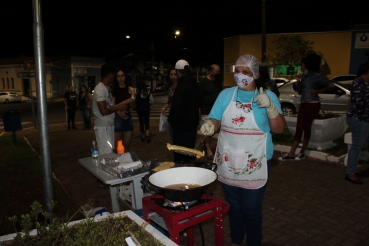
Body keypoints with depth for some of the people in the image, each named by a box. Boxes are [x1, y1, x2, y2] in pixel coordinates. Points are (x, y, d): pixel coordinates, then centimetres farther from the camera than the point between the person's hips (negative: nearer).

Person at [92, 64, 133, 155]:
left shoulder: (106, 88, 11)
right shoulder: (100, 89, -19)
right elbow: (104, 111, -24)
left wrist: (125, 102, 15)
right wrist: (118, 108, -10)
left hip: (109, 125, 10)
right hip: (103, 127, -9)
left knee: (109, 153, 16)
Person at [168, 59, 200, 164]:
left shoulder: (182, 86, -20)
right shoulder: (194, 84, 8)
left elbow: (177, 107, -22)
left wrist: (170, 119, -5)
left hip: (182, 127, -9)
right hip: (192, 124, 9)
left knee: (180, 157, 1)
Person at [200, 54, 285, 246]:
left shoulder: (268, 96, -4)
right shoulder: (225, 94, 2)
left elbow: (279, 129, -9)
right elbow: (216, 120, 1)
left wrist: (270, 107, -25)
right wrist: (209, 125, -22)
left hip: (255, 164, -2)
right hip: (228, 162, 3)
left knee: (251, 209, 10)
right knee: (233, 206, 19)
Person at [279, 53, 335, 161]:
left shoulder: (317, 76, -8)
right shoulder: (305, 76, 14)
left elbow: (331, 85, -14)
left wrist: (317, 91, -12)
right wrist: (298, 82, -1)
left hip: (312, 104, -7)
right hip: (304, 104, 7)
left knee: (306, 127, 1)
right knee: (299, 128, 2)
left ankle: (302, 152, 14)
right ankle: (291, 154, 0)